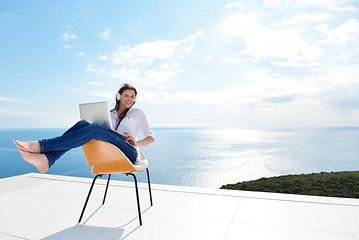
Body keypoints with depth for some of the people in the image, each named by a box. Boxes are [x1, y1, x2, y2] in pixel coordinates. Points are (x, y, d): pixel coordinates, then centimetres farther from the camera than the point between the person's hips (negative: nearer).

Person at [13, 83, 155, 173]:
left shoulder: (138, 113, 15)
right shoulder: (110, 114, 25)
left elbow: (151, 137, 11)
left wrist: (136, 143, -8)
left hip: (128, 153, -4)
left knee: (95, 128, -29)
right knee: (83, 124, -20)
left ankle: (41, 146, -34)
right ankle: (46, 159, -38)